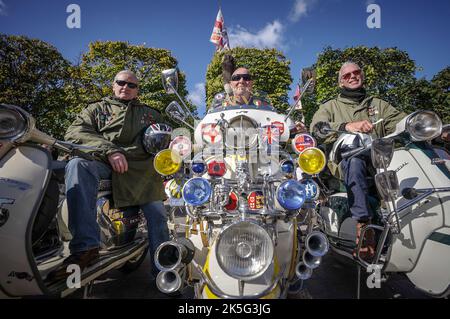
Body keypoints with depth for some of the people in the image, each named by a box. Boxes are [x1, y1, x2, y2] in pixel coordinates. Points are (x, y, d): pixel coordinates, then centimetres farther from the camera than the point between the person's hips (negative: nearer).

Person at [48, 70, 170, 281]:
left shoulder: (150, 113, 30)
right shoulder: (97, 109, 24)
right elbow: (75, 132, 6)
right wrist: (109, 150, -12)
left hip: (141, 167, 2)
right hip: (104, 162, -1)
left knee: (158, 215, -17)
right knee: (78, 164, -35)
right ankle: (85, 246, -40)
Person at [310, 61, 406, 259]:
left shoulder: (379, 105, 26)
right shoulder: (330, 107, 15)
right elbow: (316, 130, -6)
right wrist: (347, 126, -22)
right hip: (344, 161, -3)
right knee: (354, 159, -36)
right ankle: (363, 224, -37)